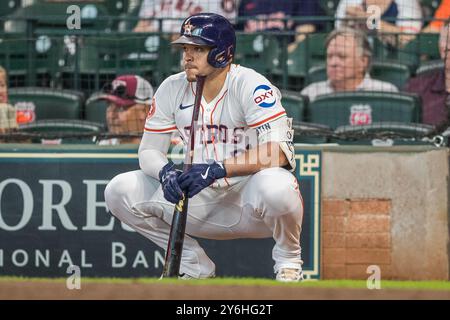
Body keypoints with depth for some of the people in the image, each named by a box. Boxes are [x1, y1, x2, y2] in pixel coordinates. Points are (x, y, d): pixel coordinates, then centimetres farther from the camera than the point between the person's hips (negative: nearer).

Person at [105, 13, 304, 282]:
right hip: (204, 203, 5)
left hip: (250, 200, -5)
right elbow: (149, 151, 4)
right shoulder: (173, 89, 0)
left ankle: (289, 262, -6)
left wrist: (218, 169, -36)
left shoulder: (249, 85, -17)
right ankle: (195, 267, 7)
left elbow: (280, 153, -28)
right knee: (119, 191, -9)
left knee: (276, 187, -40)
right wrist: (165, 172, -21)